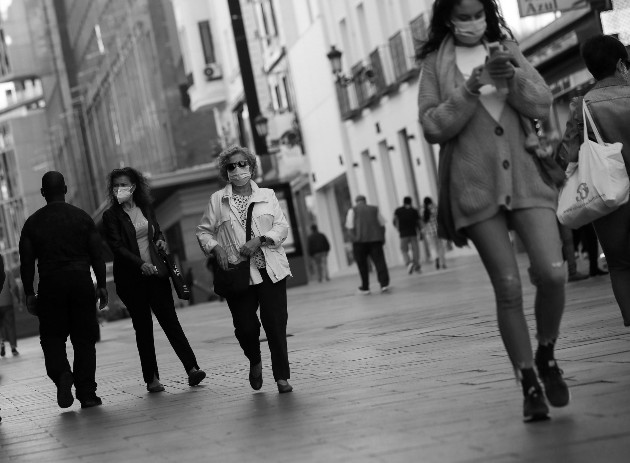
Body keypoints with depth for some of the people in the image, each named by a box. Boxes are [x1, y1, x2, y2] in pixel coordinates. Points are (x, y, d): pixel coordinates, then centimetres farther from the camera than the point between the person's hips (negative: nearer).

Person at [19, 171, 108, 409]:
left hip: (50, 285, 0)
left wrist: (29, 294, 6)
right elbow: (97, 254, 1)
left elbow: (26, 261, 1)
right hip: (81, 280, 0)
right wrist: (101, 285, 5)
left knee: (52, 337, 11)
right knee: (84, 339, 6)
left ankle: (61, 373, -16)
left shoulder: (33, 222, 2)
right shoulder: (82, 217, 3)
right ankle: (86, 393, 6)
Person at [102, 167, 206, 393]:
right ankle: (151, 378, 9)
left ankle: (192, 368, -10)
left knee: (170, 319, -6)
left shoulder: (145, 208, 9)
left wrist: (160, 239, 2)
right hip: (131, 278, -2)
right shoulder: (111, 215, -3)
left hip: (155, 272, 2)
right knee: (143, 327, 3)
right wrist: (140, 264, -23)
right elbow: (117, 246, -12)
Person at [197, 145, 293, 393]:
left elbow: (282, 226, 4)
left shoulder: (267, 196, 9)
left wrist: (260, 240, -12)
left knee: (276, 322, -4)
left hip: (271, 270, 0)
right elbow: (203, 231, 11)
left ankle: (282, 376, 8)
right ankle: (255, 361, 28)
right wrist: (216, 248, -8)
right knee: (245, 326, -4)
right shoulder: (217, 200, 7)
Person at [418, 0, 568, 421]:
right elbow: (433, 127, -1)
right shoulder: (436, 63, 6)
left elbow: (542, 106, 5)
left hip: (524, 176, 2)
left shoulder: (507, 51, 13)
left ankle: (547, 355, 12)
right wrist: (470, 91, -15)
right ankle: (529, 385, 7)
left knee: (553, 272, -13)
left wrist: (511, 77, -13)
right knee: (508, 288, -4)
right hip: (475, 185, -2)